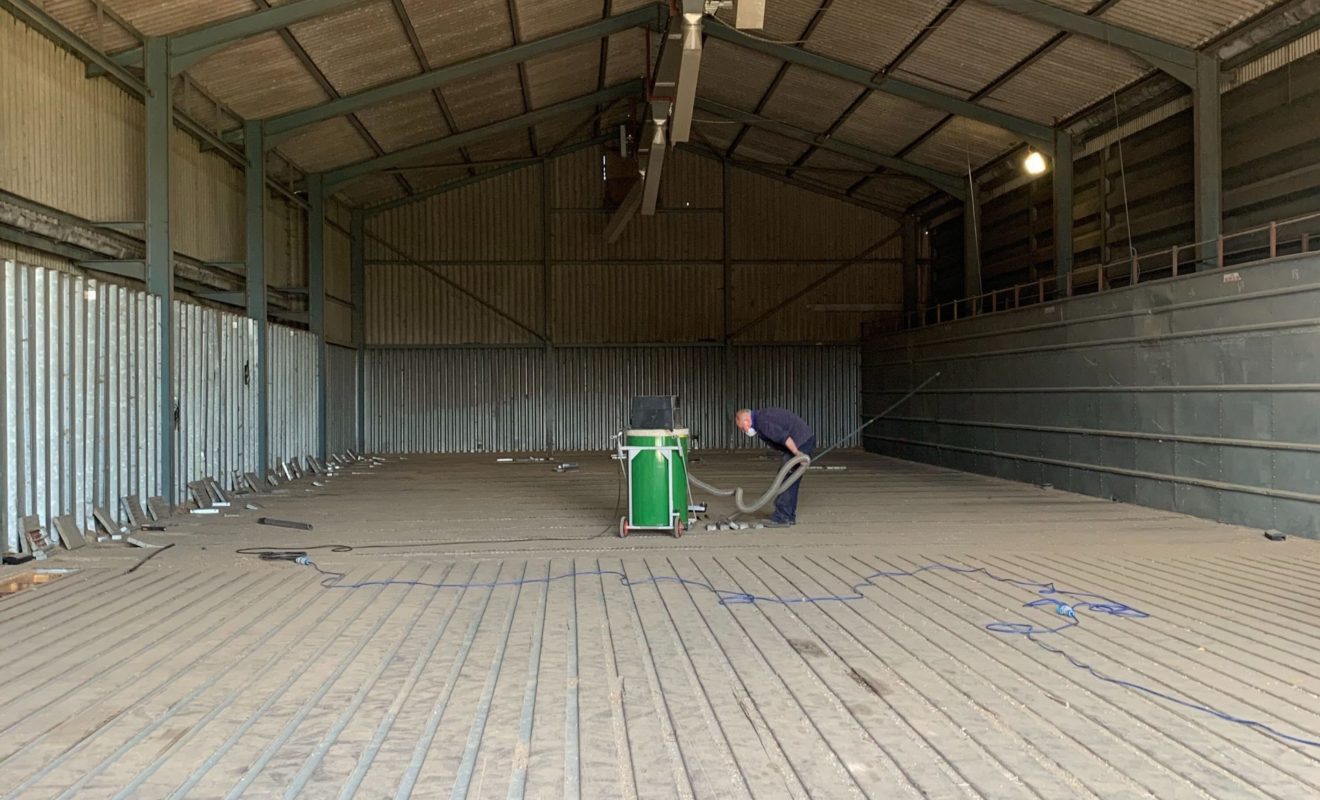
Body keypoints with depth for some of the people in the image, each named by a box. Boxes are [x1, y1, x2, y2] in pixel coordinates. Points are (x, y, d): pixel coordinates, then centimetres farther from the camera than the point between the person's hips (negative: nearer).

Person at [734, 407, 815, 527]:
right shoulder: (762, 417, 18)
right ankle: (789, 517, 19)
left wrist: (797, 454, -21)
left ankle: (781, 518, -4)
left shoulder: (762, 422, -16)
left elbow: (784, 437, -24)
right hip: (806, 440, 10)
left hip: (800, 443, -10)